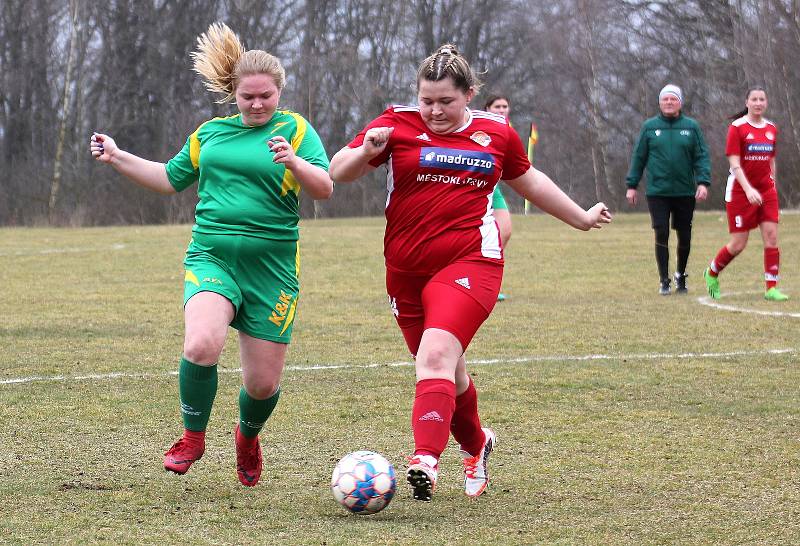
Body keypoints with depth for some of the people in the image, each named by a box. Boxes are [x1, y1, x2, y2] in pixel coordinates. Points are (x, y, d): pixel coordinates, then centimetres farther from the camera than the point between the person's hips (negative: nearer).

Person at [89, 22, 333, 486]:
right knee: (201, 346, -27)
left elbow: (325, 189, -10)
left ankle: (248, 436, 38)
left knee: (263, 382, 2)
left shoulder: (295, 129, 1)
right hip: (211, 259, 2)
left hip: (271, 269, -2)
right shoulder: (211, 132, 13)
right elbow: (171, 179, 26)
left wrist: (294, 162, -28)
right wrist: (117, 157, 17)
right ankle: (193, 437, -4)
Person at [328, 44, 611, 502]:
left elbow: (529, 180, 25)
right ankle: (477, 444, 41)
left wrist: (581, 218, 34)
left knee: (437, 353, -24)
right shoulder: (398, 125, 2)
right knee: (447, 370, 15)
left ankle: (427, 461, -34)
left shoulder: (496, 133, 8)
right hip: (407, 271, 2)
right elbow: (339, 173, 2)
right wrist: (367, 151, -20)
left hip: (470, 263, -2)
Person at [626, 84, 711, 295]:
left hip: (685, 192, 1)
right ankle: (664, 280, 4)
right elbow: (638, 157, 8)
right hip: (657, 192, -1)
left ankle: (681, 276, 28)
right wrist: (631, 185, 5)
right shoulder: (650, 127, 5)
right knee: (661, 235, -5)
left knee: (685, 237, 8)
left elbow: (702, 157, 1)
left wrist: (703, 182, -12)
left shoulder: (691, 127, 4)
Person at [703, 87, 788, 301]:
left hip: (766, 190, 5)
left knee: (771, 236, -8)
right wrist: (748, 189, -23)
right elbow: (734, 163, -13)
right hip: (740, 191, -5)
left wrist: (772, 186, 15)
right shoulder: (737, 127, -8)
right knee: (738, 244, -2)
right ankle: (712, 273, 25)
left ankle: (771, 288, -5)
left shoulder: (771, 129, 9)